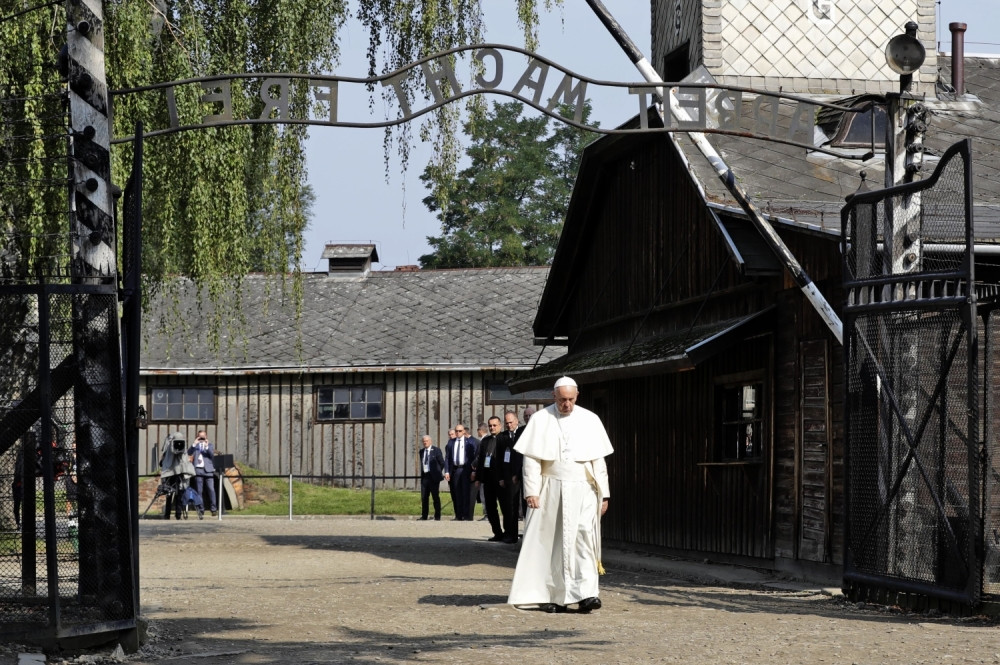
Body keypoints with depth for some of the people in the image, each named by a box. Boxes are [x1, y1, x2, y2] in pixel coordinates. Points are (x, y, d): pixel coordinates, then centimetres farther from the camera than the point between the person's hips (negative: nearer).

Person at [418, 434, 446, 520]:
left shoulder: (436, 450, -4)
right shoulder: (422, 451, 12)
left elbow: (442, 463, -2)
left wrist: (437, 472, 2)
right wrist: (422, 473, 10)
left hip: (433, 477, -5)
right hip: (424, 476, 5)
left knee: (436, 497, 1)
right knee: (424, 497, 5)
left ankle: (437, 516, 6)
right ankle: (424, 516, 11)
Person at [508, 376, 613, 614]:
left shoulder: (590, 421, 6)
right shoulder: (540, 420, 3)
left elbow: (599, 461, 8)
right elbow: (531, 459, 0)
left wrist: (604, 494, 5)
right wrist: (532, 492, -8)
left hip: (583, 491, 0)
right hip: (551, 491, 0)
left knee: (584, 538, -11)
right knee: (551, 543, 1)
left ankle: (586, 594, -17)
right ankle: (552, 596, 7)